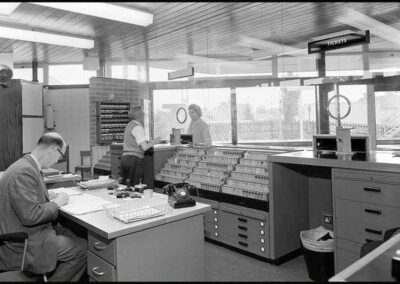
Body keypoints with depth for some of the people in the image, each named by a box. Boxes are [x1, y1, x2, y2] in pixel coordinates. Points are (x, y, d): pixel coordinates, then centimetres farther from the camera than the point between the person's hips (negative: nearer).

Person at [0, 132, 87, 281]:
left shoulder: (27, 165, 7)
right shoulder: (24, 172, -25)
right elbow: (30, 215, -29)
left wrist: (49, 198, 5)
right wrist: (56, 203, -15)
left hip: (30, 232, 10)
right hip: (23, 246, -10)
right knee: (83, 248, -10)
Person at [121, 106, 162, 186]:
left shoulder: (129, 125, 18)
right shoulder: (138, 127, -10)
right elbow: (144, 147, -15)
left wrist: (149, 142, 22)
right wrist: (154, 142, 1)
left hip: (125, 157, 9)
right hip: (135, 159, -9)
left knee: (124, 185, 9)